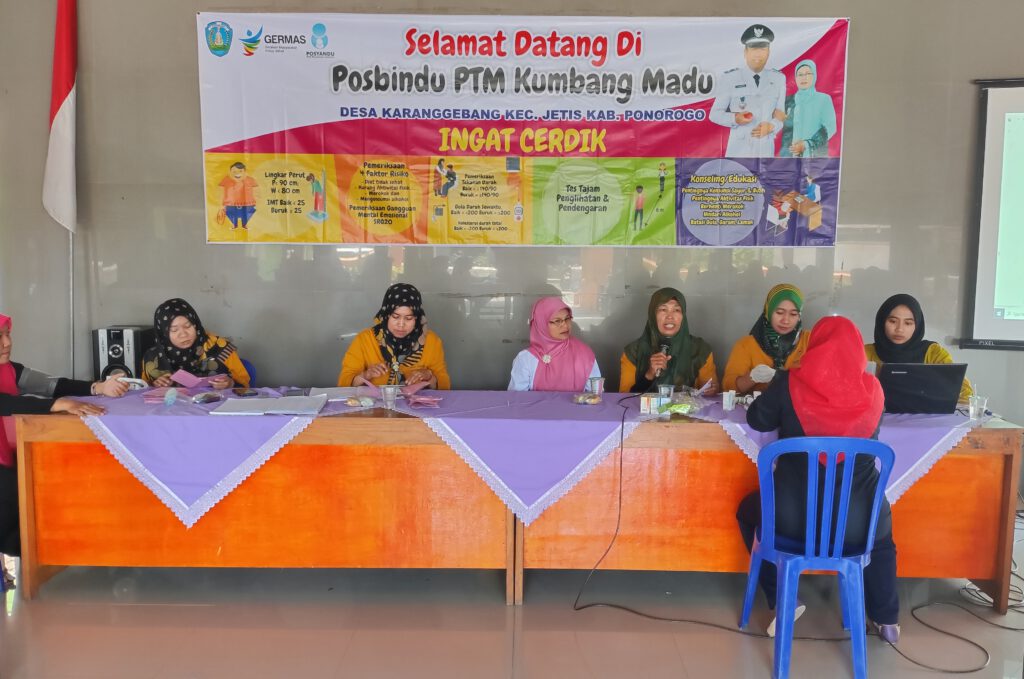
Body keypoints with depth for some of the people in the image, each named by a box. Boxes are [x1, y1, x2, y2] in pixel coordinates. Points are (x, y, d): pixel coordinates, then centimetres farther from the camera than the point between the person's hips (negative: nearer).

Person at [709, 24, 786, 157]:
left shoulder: (778, 79, 8)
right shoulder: (730, 78, -3)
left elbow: (780, 115, 11)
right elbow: (714, 114, 1)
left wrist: (771, 126, -11)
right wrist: (735, 119, -17)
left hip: (766, 151, 4)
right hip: (738, 151, -4)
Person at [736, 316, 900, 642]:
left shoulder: (788, 384, -10)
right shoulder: (873, 391, -2)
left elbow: (757, 419, 6)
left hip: (793, 517, -2)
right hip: (858, 522, 2)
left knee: (750, 510, 32)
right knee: (881, 528, 39)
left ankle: (782, 606, 30)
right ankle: (887, 620, 39)